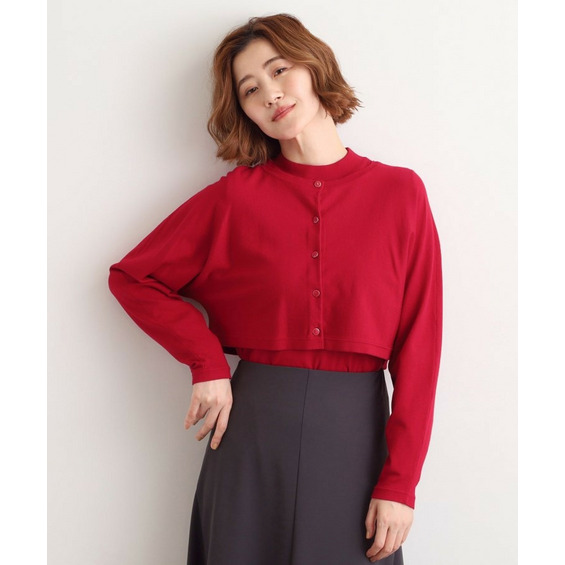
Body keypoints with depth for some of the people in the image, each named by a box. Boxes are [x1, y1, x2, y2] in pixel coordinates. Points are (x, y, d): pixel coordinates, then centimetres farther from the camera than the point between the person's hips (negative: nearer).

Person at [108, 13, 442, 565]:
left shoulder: (399, 192, 0)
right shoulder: (236, 195, 1)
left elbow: (419, 343, -3)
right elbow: (131, 276, 7)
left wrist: (400, 482, -7)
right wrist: (206, 362, -5)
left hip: (357, 431, 0)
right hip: (254, 421, 0)